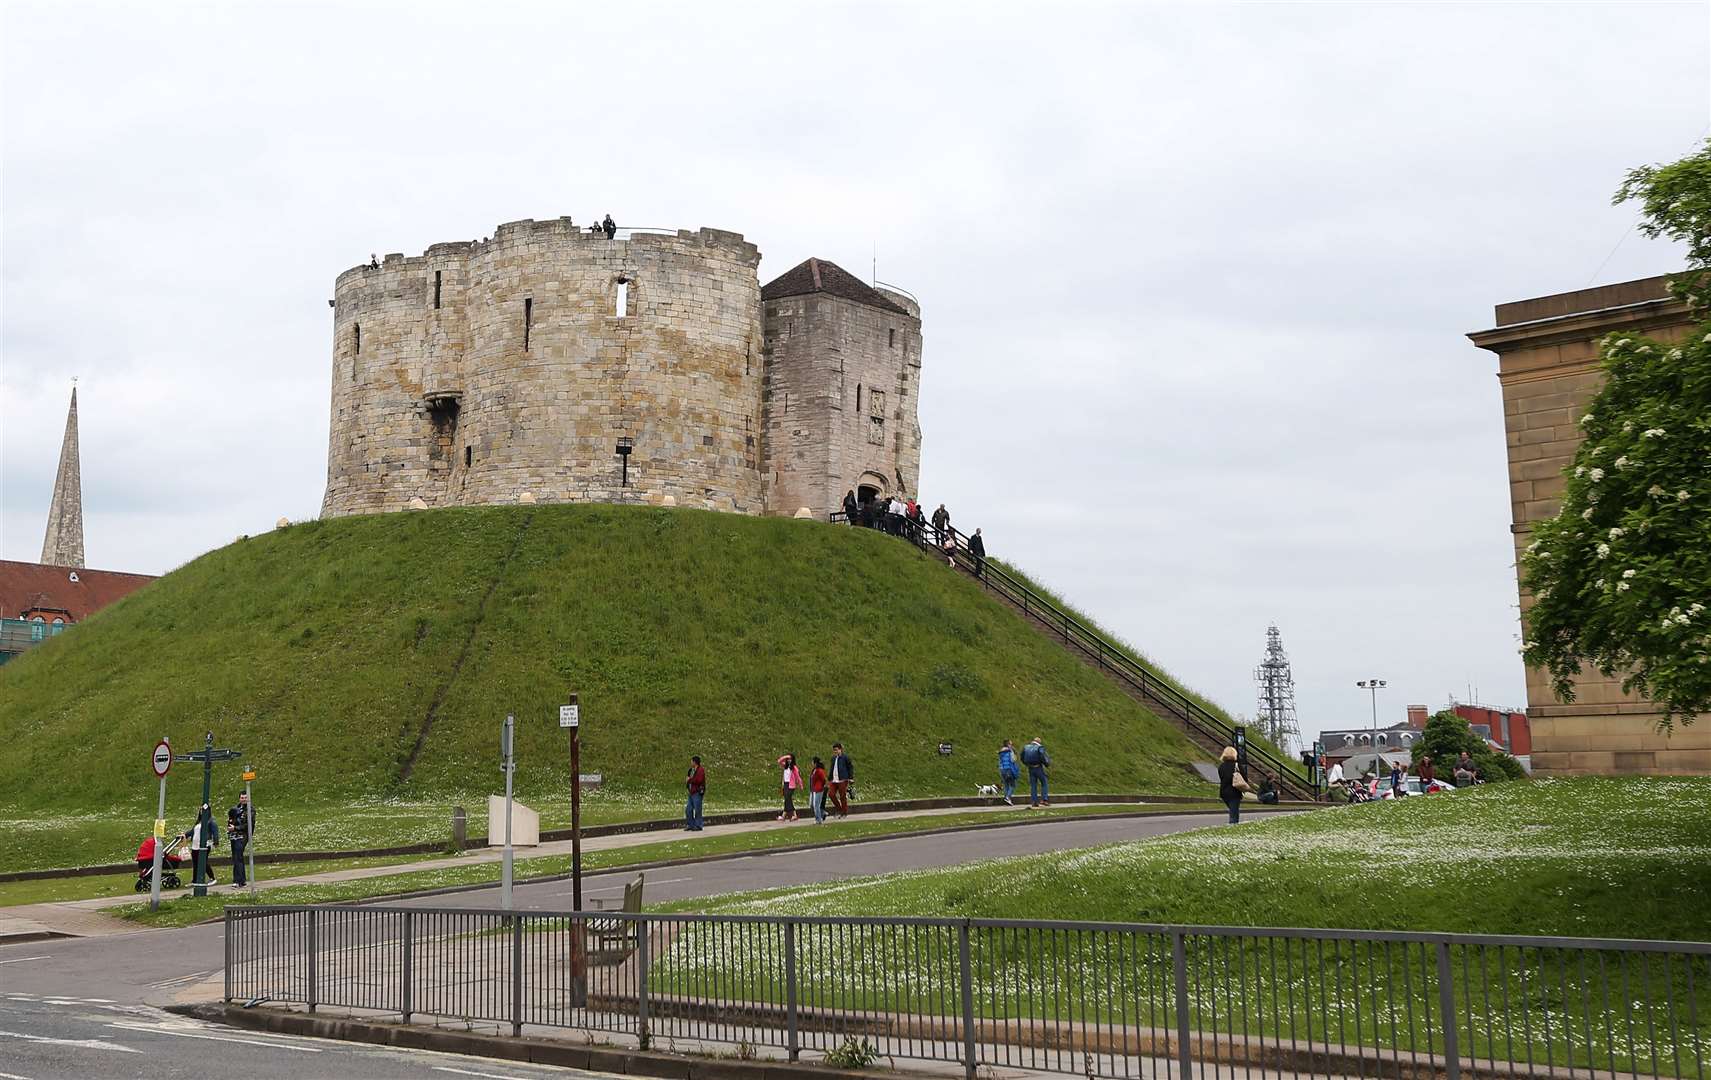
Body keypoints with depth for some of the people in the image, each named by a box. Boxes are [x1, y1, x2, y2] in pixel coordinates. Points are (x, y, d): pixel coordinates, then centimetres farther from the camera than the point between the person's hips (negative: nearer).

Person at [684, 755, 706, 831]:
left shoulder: (700, 770, -11)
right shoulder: (692, 770, 17)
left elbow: (698, 780, -23)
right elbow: (688, 779, 27)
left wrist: (690, 780, -12)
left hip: (697, 793, -9)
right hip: (691, 793, 9)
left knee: (697, 810, -5)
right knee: (688, 810, 9)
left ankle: (698, 826, 1)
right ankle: (691, 825, 16)